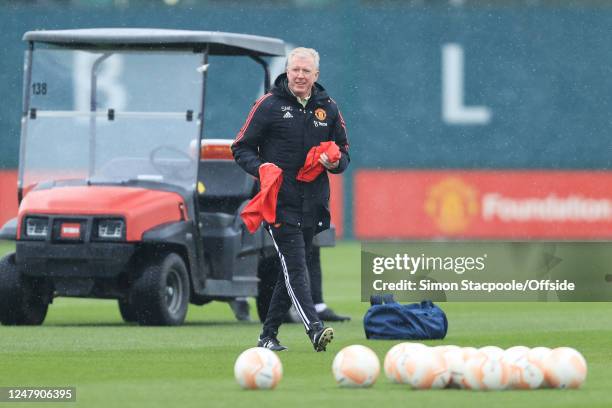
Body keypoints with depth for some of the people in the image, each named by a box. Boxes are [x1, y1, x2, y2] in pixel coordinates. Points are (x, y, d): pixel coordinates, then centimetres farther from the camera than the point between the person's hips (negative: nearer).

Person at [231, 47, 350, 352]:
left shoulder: (328, 109, 12)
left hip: (312, 206, 5)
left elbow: (343, 153, 19)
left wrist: (335, 163, -4)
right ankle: (314, 329, -27)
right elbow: (241, 147, 2)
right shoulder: (269, 105, -1)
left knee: (292, 271, 10)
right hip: (280, 203, -5)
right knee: (295, 266, -16)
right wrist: (259, 167, -17)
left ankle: (268, 335, 19)